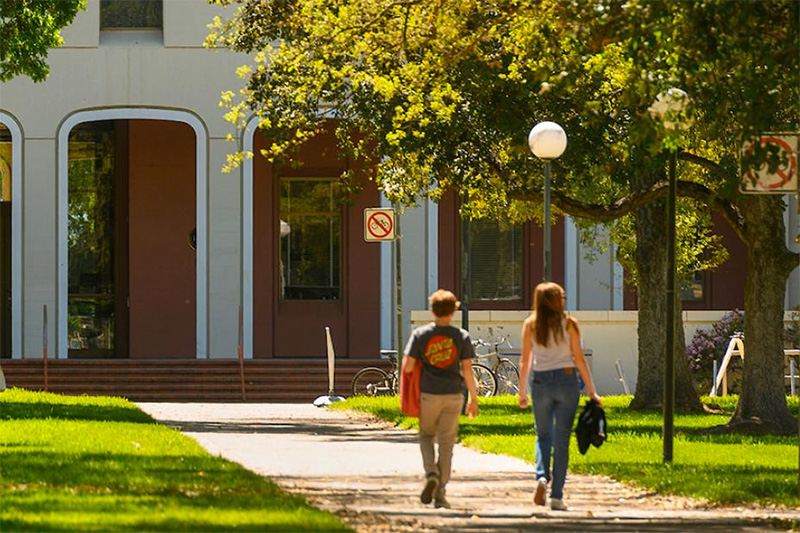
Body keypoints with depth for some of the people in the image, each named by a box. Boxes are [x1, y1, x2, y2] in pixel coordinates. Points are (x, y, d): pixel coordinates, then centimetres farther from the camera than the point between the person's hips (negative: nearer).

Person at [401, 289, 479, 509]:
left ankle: (431, 474, -8)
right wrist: (474, 398, 6)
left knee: (426, 435, 18)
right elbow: (467, 370, -2)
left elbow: (407, 367, -5)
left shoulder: (420, 334, -1)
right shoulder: (461, 336, 0)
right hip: (453, 394, 0)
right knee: (446, 441, 6)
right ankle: (440, 494, 5)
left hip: (428, 394, 0)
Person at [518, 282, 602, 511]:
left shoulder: (531, 324, 3)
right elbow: (579, 359, -2)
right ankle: (556, 496, 1)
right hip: (566, 380, -1)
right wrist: (591, 391, 3)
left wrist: (522, 392, 11)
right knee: (562, 439, 3)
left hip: (540, 382, 1)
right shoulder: (569, 324, -1)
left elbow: (525, 361, 3)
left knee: (543, 435, 16)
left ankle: (542, 476, -11)